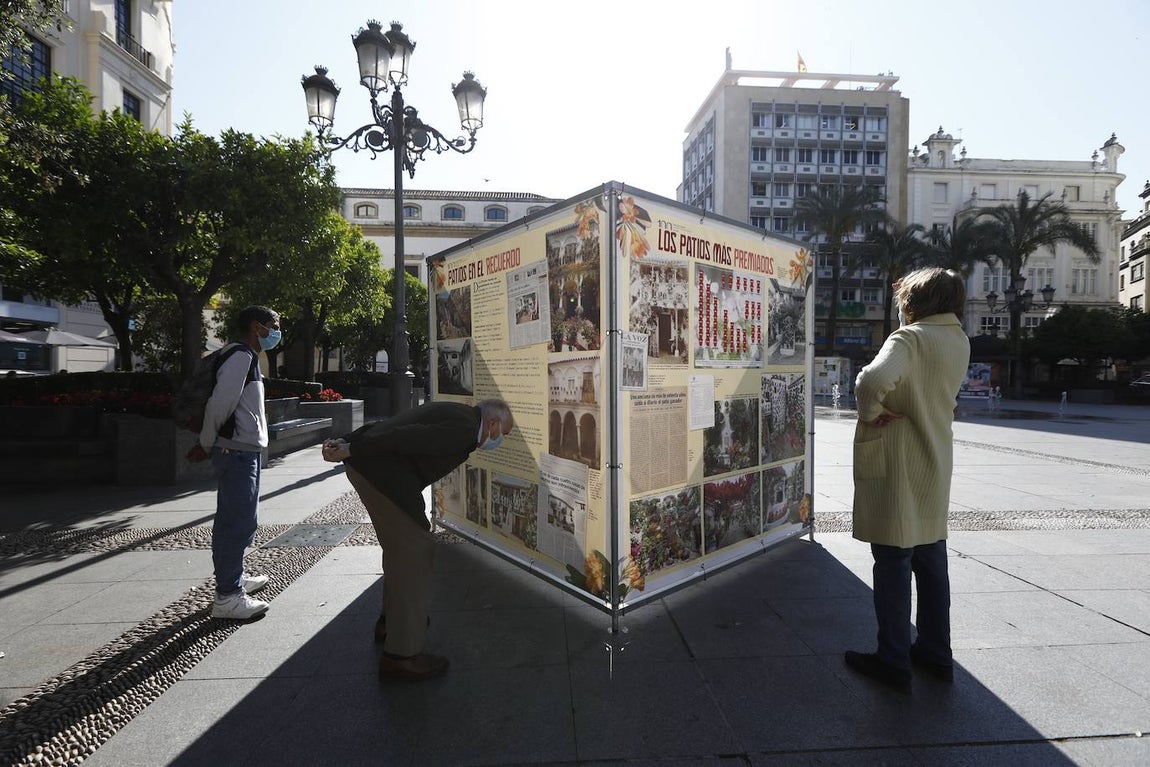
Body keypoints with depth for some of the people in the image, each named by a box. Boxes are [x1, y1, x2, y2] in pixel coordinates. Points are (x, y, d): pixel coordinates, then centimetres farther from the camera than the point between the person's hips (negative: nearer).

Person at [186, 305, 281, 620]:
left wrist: (208, 445, 15)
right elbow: (220, 403, -19)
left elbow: (240, 406, 17)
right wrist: (206, 445, -8)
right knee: (234, 523, -5)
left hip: (245, 451, 10)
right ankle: (227, 597, 3)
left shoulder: (248, 358, 18)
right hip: (236, 452, -10)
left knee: (244, 521, 18)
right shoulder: (241, 356, -14)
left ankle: (235, 578, 32)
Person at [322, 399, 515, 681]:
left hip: (363, 467, 11)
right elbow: (407, 438, -21)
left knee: (401, 546, 24)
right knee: (414, 552, -1)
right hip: (384, 475, -11)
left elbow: (387, 426, 16)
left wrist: (345, 442, 11)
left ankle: (392, 620, 42)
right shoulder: (465, 430, -13)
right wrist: (349, 451, -17)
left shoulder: (453, 414, 19)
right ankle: (401, 655, 9)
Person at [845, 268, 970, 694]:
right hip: (935, 467, 8)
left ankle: (893, 662, 15)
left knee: (893, 565, 2)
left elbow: (873, 381, -35)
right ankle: (936, 653, 31)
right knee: (931, 562, 17)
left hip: (898, 469, -8)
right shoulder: (960, 342, 9)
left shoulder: (911, 338, -17)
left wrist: (871, 413, -18)